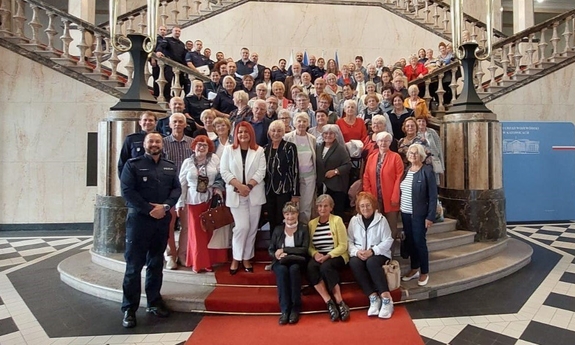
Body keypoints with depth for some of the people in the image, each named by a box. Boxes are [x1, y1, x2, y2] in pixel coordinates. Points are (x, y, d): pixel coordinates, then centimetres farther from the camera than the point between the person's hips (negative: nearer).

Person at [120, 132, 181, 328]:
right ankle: (129, 309, 10)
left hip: (162, 220, 5)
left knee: (156, 263, 13)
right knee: (134, 265, 0)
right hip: (139, 219, -4)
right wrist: (149, 209, -16)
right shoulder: (133, 165, -2)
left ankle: (154, 303, 25)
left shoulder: (170, 167, 12)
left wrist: (165, 206, -12)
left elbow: (177, 189, 6)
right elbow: (127, 191, -11)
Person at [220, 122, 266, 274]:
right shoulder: (229, 149, 5)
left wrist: (248, 186, -15)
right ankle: (236, 258, 9)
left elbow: (261, 172, -2)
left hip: (254, 194, 2)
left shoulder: (259, 151, 6)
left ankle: (247, 258, 20)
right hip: (236, 194, -1)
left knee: (252, 227, 6)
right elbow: (224, 171, -2)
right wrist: (239, 186, -14)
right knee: (242, 226, -9)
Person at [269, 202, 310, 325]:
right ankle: (284, 309, -29)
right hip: (280, 261, 2)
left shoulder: (303, 228, 5)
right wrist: (277, 254, -15)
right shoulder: (278, 229, 12)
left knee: (293, 269, -35)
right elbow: (270, 250, 10)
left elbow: (304, 249, -6)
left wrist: (284, 249, -14)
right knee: (282, 270, -33)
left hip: (297, 260, -2)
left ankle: (296, 308, -26)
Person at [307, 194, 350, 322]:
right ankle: (329, 302, -28)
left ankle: (340, 303, -23)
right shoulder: (312, 223, 11)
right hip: (318, 257, 3)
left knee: (326, 267, -35)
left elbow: (343, 246, -5)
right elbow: (309, 246, 7)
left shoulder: (337, 220, -1)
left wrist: (328, 256, -17)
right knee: (311, 267, -30)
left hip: (336, 256, -3)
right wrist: (315, 254, -15)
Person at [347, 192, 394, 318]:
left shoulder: (381, 219, -2)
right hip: (359, 254, 2)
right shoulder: (354, 220, 6)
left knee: (371, 262, -36)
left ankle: (386, 298, -29)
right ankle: (373, 297, -28)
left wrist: (372, 251, -18)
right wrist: (356, 251, -16)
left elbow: (388, 241, -5)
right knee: (354, 263, -31)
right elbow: (349, 240, 4)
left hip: (378, 253, -2)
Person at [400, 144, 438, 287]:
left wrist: (430, 216, -15)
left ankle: (424, 272, 17)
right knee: (410, 242, 12)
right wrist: (400, 208, 4)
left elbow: (433, 196, -11)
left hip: (419, 214, -5)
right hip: (405, 213, 5)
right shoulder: (406, 170, 8)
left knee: (419, 242, 1)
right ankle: (414, 269, 27)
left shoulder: (427, 171, -9)